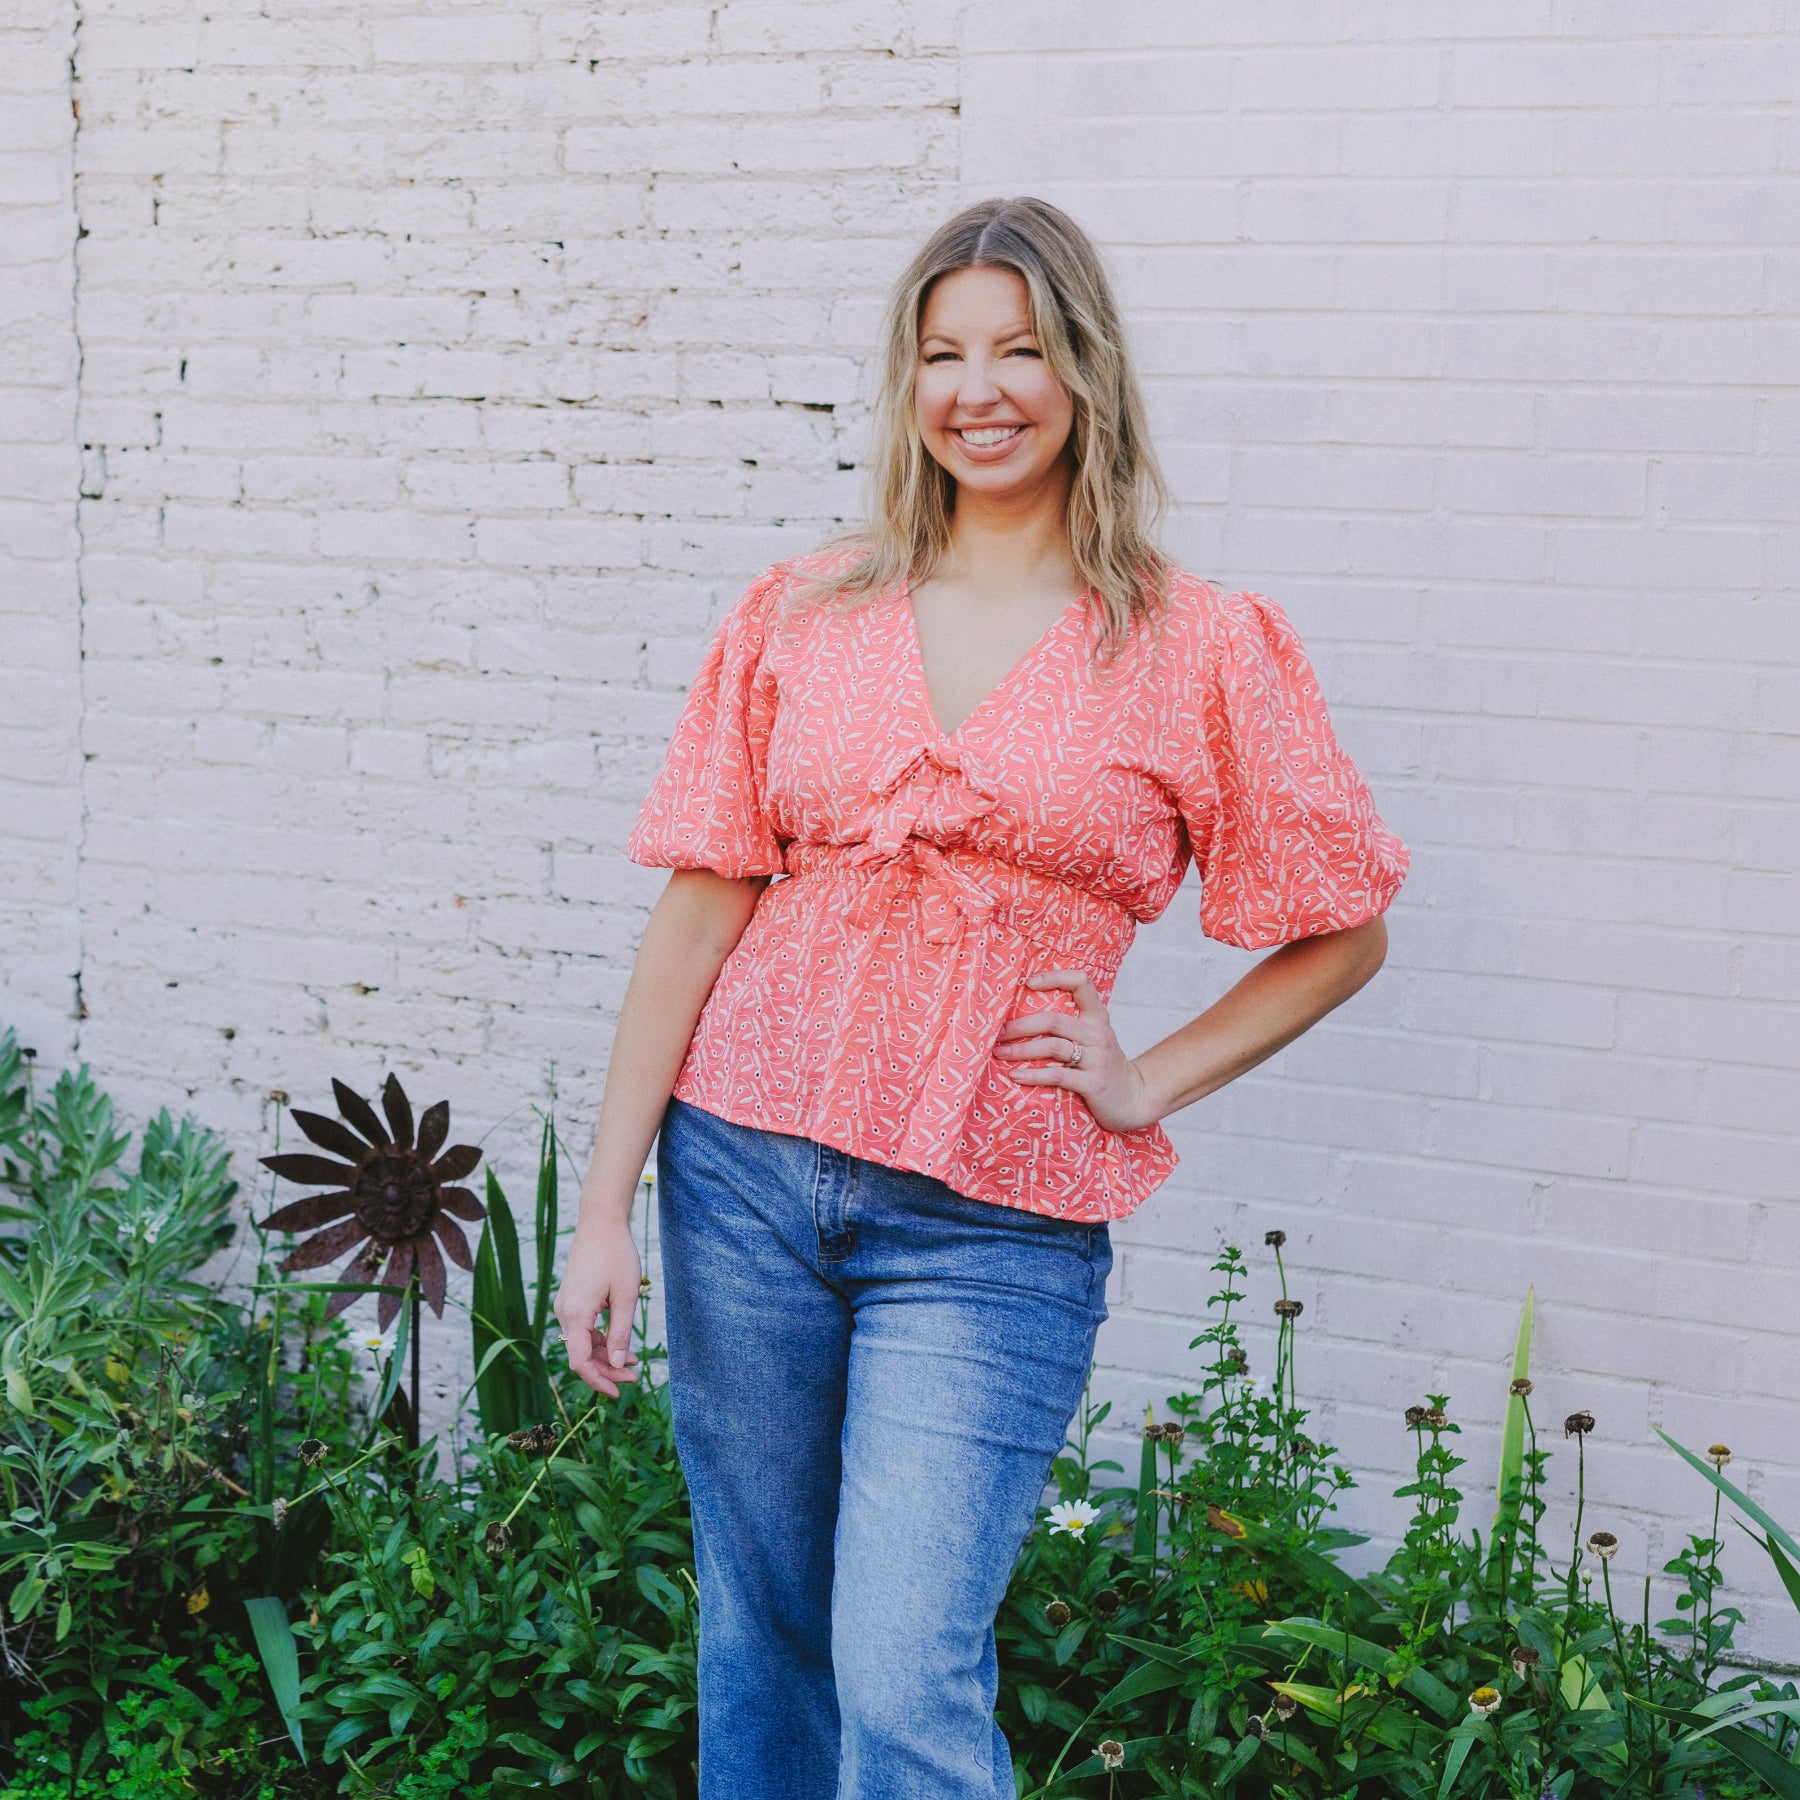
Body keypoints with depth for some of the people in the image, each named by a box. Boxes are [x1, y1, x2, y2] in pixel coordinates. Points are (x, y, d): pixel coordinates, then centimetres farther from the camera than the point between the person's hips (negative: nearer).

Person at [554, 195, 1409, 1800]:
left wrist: (1148, 1083, -2)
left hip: (991, 1225, -2)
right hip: (746, 1170, 3)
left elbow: (1344, 933, 7)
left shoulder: (1202, 650, -1)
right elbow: (701, 909, 3)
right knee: (761, 1642, 14)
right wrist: (607, 1206, 1)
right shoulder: (803, 613, 5)